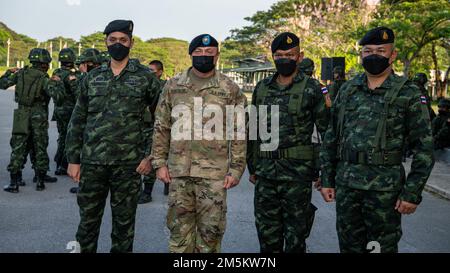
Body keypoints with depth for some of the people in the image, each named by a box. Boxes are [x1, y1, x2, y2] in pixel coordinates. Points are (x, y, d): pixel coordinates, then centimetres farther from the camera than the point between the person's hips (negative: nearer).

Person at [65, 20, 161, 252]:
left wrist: (151, 155, -4)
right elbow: (77, 121, 10)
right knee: (88, 221, 12)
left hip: (128, 164, -2)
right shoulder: (92, 77, 9)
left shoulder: (145, 77, 0)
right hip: (92, 163, 3)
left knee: (124, 224, 9)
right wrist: (73, 159, 5)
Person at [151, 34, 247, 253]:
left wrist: (236, 169, -4)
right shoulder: (173, 86, 7)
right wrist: (159, 163, 3)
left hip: (214, 172, -1)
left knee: (211, 229, 6)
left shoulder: (230, 89, 2)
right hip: (178, 171, 2)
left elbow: (238, 132, 1)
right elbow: (161, 127, 8)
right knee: (179, 227, 11)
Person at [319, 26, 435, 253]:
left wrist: (412, 192, -10)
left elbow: (423, 148, -4)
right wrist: (327, 179, 7)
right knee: (349, 245, 14)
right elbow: (331, 137, 11)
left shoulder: (409, 94, -3)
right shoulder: (347, 90, 8)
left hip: (385, 187, -3)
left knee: (383, 246, 8)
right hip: (346, 183, 4)